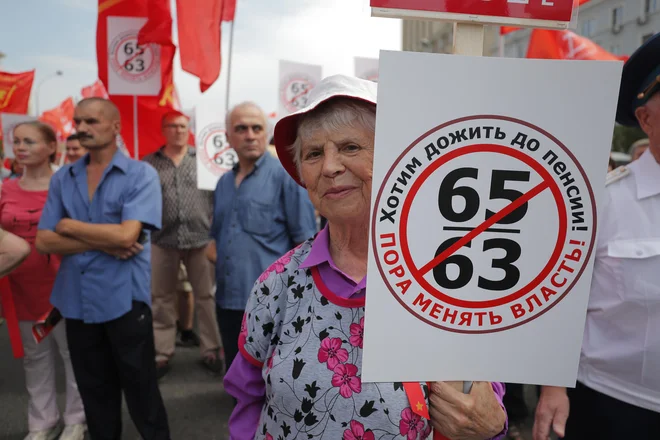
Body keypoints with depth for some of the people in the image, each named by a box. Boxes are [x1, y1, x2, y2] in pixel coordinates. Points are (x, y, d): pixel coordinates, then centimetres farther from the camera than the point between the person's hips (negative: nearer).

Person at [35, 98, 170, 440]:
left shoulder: (141, 174, -9)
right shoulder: (62, 178, 6)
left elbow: (126, 235, -21)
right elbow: (44, 242, 0)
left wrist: (70, 225, -7)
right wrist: (102, 242, -13)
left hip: (124, 299, -4)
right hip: (76, 300, 5)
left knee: (140, 387, 10)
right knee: (94, 390, 20)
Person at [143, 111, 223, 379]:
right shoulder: (149, 163, 7)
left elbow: (217, 194, 4)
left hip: (200, 238, 0)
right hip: (163, 240, 1)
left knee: (206, 297, 7)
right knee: (162, 299, 10)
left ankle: (211, 350, 20)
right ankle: (162, 353, 24)